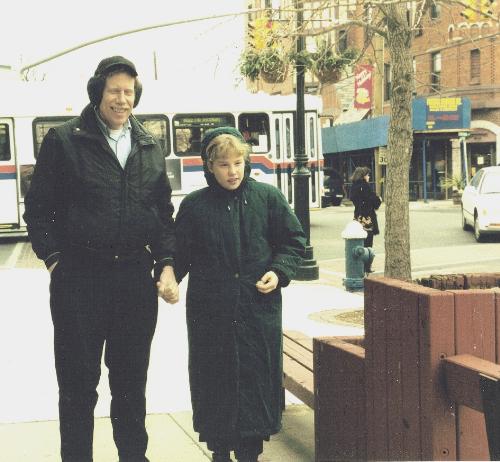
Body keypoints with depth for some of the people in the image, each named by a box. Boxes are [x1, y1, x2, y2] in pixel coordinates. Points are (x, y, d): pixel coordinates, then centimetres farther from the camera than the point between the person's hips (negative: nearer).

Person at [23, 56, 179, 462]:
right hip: (79, 278, -3)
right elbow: (38, 208, -1)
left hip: (135, 276, 4)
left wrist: (167, 265, 2)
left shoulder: (150, 148, 11)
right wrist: (54, 259, -8)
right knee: (78, 382, 6)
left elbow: (164, 213, 13)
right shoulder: (64, 140, -2)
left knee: (132, 381, 14)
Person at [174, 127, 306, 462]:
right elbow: (180, 254, 8)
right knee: (214, 383, 6)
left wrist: (279, 271, -8)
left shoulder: (268, 198, 2)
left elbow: (294, 242, 8)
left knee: (256, 380, 5)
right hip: (210, 312, 0)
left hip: (259, 307, 0)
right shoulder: (194, 206, 3)